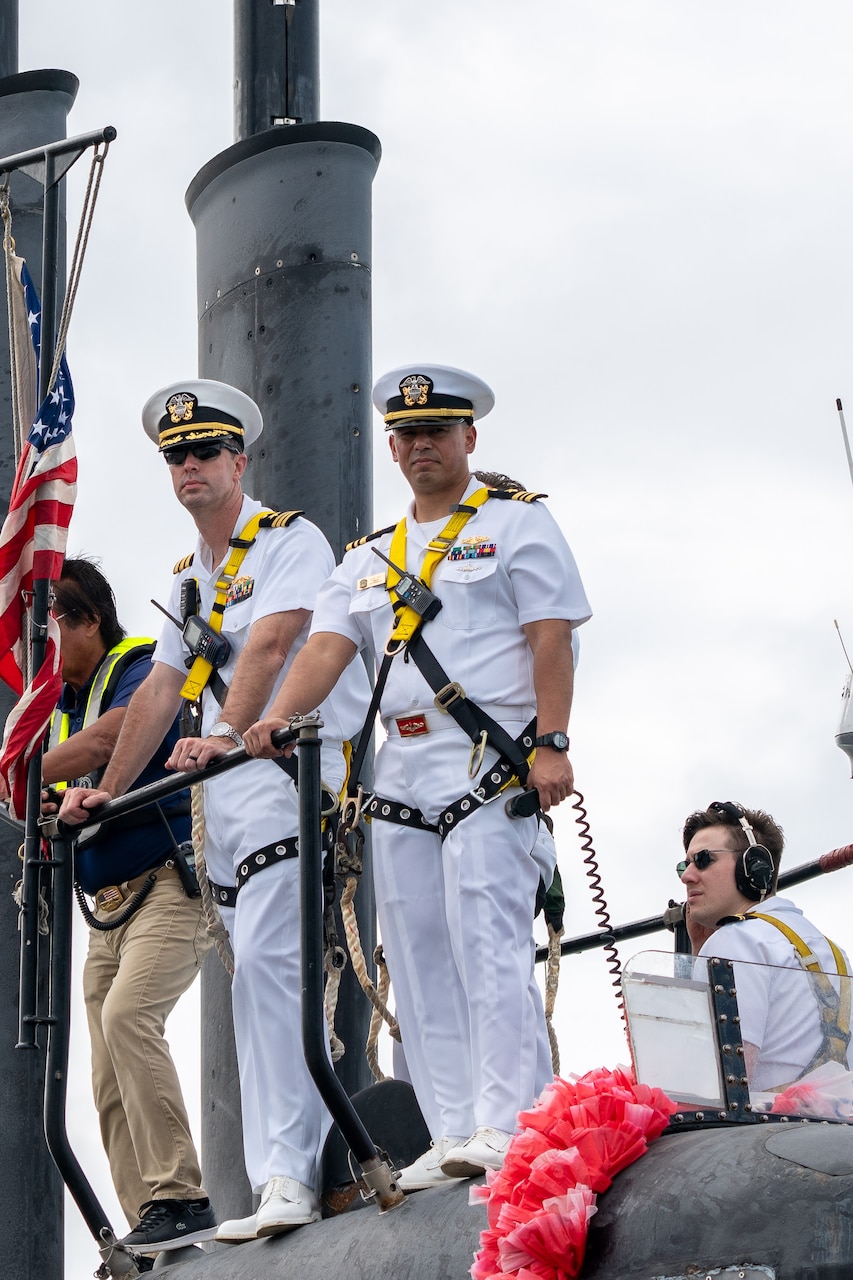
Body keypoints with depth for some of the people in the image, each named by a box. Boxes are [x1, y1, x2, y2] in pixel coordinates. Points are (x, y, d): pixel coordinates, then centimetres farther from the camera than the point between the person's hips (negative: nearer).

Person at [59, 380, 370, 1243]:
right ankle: (325, 1162, 8)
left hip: (290, 769, -9)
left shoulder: (289, 540, -1)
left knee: (263, 964, -20)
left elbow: (268, 643, -18)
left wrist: (225, 733, -32)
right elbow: (161, 689, 23)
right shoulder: (188, 579, 24)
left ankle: (282, 1173, -23)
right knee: (265, 974, 5)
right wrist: (107, 789, 17)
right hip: (220, 793, 9)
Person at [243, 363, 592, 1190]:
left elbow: (550, 636, -3)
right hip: (402, 771, 6)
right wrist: (278, 717, -11)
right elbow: (327, 646, 8)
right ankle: (450, 1134, 4)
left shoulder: (515, 521, 8)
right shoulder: (371, 558, 23)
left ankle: (503, 1125, -17)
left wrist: (551, 743, -15)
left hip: (491, 761, -6)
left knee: (486, 939, -15)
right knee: (417, 959, 2)